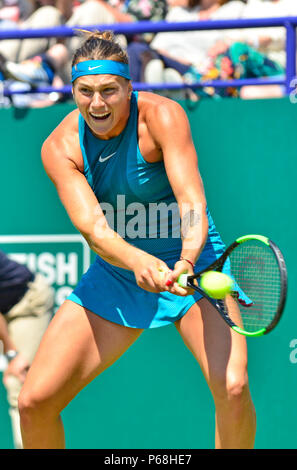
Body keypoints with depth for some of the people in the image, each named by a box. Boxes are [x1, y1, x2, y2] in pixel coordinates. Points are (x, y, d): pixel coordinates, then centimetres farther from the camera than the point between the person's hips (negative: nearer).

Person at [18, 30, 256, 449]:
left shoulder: (162, 116, -21)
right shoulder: (59, 147, -14)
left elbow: (194, 203, -30)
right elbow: (92, 227, -26)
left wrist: (186, 263, -50)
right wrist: (138, 261, -48)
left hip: (193, 262, -3)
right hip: (117, 271, 3)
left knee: (233, 388, -26)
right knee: (35, 402, -7)